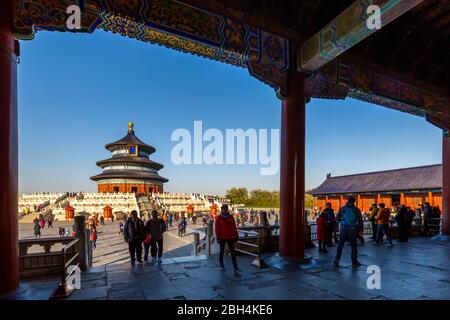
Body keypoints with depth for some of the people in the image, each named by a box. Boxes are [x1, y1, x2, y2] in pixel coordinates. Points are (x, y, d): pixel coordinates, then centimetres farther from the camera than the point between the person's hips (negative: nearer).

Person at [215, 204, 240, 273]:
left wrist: (236, 236, 6)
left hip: (230, 237, 2)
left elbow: (234, 227, 8)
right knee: (222, 251, 11)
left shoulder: (231, 217, 5)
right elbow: (217, 229, -6)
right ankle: (221, 265, 28)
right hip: (222, 237, -2)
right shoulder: (218, 218, -4)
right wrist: (218, 238, -10)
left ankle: (235, 268, -4)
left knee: (232, 252, -2)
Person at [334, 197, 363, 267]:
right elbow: (360, 220, 2)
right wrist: (360, 229, 8)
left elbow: (337, 219, 7)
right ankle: (354, 261, 14)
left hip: (344, 229, 0)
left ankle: (337, 260, 0)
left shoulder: (342, 209, 2)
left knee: (340, 245, 5)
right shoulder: (356, 210, 2)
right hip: (353, 229, 0)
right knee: (353, 246, 10)